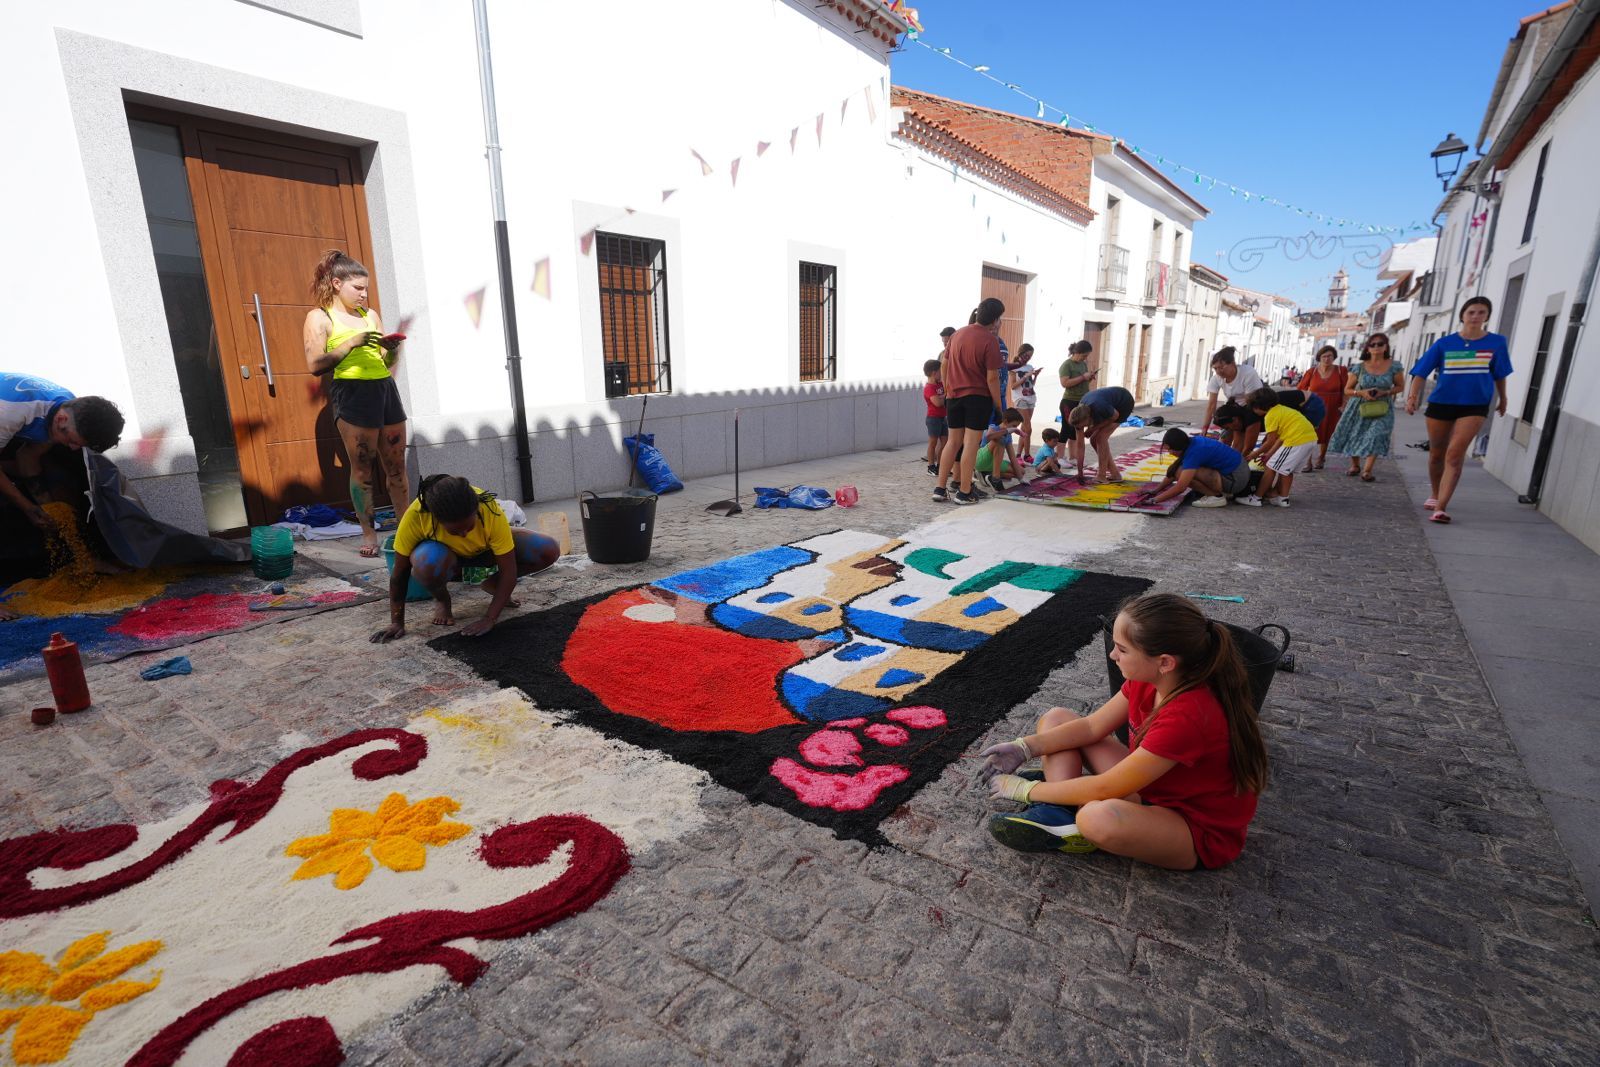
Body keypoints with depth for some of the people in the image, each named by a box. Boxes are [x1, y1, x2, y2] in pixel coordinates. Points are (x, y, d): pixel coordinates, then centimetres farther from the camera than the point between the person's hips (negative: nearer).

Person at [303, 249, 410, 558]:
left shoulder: (370, 314, 19)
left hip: (385, 388, 5)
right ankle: (368, 533, 5)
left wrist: (392, 349, -2)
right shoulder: (319, 317, 3)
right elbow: (315, 365, -8)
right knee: (361, 468, -3)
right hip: (352, 393, -5)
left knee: (396, 466, 6)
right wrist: (351, 343, -15)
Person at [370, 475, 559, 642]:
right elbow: (399, 573, -22)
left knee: (549, 550, -22)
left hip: (485, 550, 1)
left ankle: (493, 585, 3)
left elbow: (508, 570, -30)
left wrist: (490, 619, -32)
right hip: (445, 552, -1)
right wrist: (397, 623, -18)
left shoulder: (490, 511, -36)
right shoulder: (415, 516, -35)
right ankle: (441, 599, -3)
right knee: (427, 566, -40)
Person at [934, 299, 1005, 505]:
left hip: (954, 395, 6)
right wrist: (998, 404, -6)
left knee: (953, 441, 12)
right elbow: (992, 377, -14)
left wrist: (947, 389, 23)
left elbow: (945, 364, 13)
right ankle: (964, 492, 3)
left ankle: (940, 488, 10)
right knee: (971, 443, -1)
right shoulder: (990, 340, -13)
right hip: (977, 396, -6)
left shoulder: (958, 334, 7)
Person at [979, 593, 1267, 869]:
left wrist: (1026, 790, -19)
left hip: (1201, 832, -9)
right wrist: (1025, 748, -12)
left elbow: (1103, 789, -29)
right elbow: (1092, 726, 0)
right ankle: (1057, 816, -17)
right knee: (1055, 718, 0)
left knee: (1100, 817, -44)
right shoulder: (1149, 678, -11)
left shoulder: (1188, 716, -35)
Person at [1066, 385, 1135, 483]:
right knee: (1094, 440, 0)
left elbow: (1115, 416, -18)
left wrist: (1095, 428, -21)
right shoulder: (1079, 415, -19)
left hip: (1124, 403, -7)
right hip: (1112, 404, 7)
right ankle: (1115, 474, 9)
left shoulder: (1099, 407, -40)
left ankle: (1101, 476, -12)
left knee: (1101, 437, -18)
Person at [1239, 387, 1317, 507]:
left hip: (1297, 441, -9)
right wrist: (1269, 454, 20)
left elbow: (1270, 442, -4)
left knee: (1271, 467, 0)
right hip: (1311, 438, 9)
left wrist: (1255, 454, 8)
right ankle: (1283, 498, 25)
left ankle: (1257, 497, 4)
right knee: (1287, 469, 22)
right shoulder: (1281, 409, 22)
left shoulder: (1271, 416, -6)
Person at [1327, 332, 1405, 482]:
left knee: (1376, 436, -15)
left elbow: (1400, 386, 4)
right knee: (1353, 435, 4)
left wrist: (1384, 393, -15)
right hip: (1359, 406, 1)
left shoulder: (1394, 366, -5)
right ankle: (1355, 465, 25)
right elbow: (1347, 389, 1)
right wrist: (1362, 393, -18)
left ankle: (1367, 470, -9)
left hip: (1381, 407, -1)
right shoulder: (1360, 367, -5)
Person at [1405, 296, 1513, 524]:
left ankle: (1441, 508, -20)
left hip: (1474, 406, -1)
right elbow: (1421, 372, -5)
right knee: (1436, 455, 13)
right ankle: (1436, 496, 36)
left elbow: (1499, 374, 12)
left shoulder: (1496, 342, 0)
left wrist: (1502, 399, 22)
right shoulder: (1444, 343, -3)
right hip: (1440, 403, 1)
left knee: (1455, 455, -16)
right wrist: (1412, 396, -18)